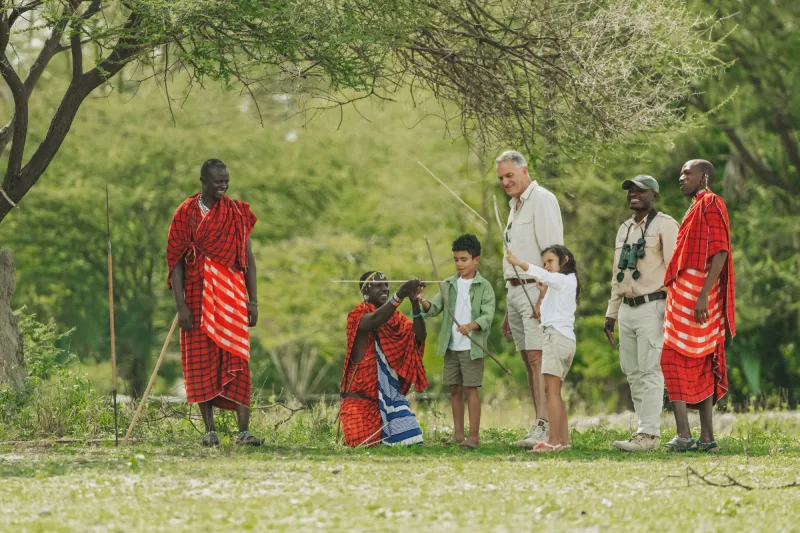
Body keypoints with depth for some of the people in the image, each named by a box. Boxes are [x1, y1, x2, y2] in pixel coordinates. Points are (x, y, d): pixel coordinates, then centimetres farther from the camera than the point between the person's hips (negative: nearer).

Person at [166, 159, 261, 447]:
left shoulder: (238, 213, 7)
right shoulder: (186, 214, 1)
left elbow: (248, 258, 9)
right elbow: (176, 261, -1)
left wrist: (253, 300, 2)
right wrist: (181, 305, -9)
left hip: (231, 298, 1)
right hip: (198, 298, -1)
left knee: (237, 360, -7)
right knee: (201, 362, 1)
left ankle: (244, 430, -11)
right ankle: (209, 430, 7)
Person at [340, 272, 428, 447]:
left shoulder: (395, 317, 11)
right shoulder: (358, 315, -6)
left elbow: (419, 336, -5)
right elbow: (375, 320, -29)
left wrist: (415, 303, -20)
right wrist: (399, 296, -43)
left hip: (389, 394, 5)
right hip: (360, 397, -4)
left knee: (411, 441, -12)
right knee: (364, 444, -9)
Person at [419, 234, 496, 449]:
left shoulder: (484, 287, -3)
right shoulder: (449, 285, 11)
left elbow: (488, 315, -12)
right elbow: (436, 307, 4)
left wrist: (472, 325, -31)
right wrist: (424, 304, -18)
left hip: (472, 347, -5)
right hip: (451, 347, 5)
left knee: (471, 389, -5)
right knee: (455, 389, 8)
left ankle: (474, 435, -1)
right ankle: (458, 435, 14)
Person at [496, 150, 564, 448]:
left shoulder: (541, 200, -8)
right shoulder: (516, 206, 22)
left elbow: (553, 251, -17)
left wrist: (545, 295, -25)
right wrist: (509, 311, 23)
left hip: (537, 289, -10)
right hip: (515, 290, 10)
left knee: (538, 357, -16)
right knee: (529, 360, 6)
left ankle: (544, 427, -22)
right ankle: (540, 430, 6)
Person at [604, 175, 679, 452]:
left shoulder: (664, 225, -5)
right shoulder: (624, 229, 20)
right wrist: (611, 313, 20)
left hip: (653, 307, -8)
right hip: (627, 309, 8)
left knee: (650, 370, -10)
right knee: (632, 372, 7)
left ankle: (648, 434, -11)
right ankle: (645, 429, 12)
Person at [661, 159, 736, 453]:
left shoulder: (711, 205, -9)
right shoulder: (696, 208, 21)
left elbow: (720, 252, -18)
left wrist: (704, 295, -25)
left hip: (696, 296, -10)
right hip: (684, 297, 10)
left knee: (674, 360, -14)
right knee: (702, 367, 7)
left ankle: (684, 435, -19)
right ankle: (706, 437, 7)